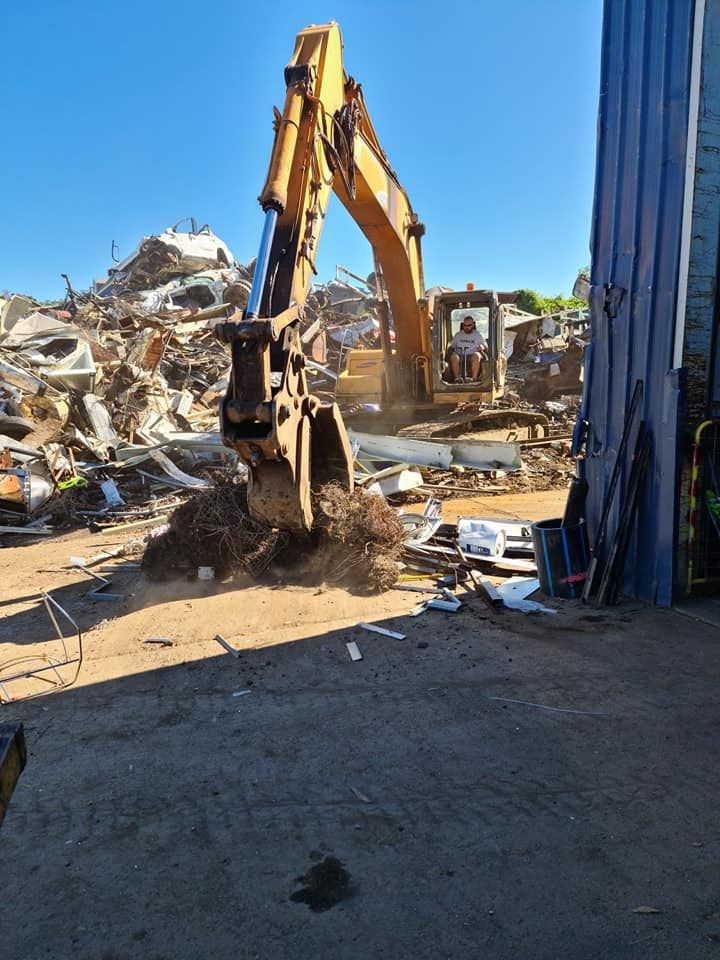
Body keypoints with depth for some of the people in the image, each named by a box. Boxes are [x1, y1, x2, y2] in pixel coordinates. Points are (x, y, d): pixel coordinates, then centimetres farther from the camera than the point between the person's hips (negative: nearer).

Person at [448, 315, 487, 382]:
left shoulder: (478, 335, 17)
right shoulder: (458, 335, 21)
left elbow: (486, 347, 14)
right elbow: (451, 346, 21)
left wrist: (482, 347, -11)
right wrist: (450, 349, -4)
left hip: (472, 356, -1)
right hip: (460, 356, 1)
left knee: (476, 355, -37)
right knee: (453, 356, -34)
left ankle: (474, 378, -43)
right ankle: (456, 377, -41)